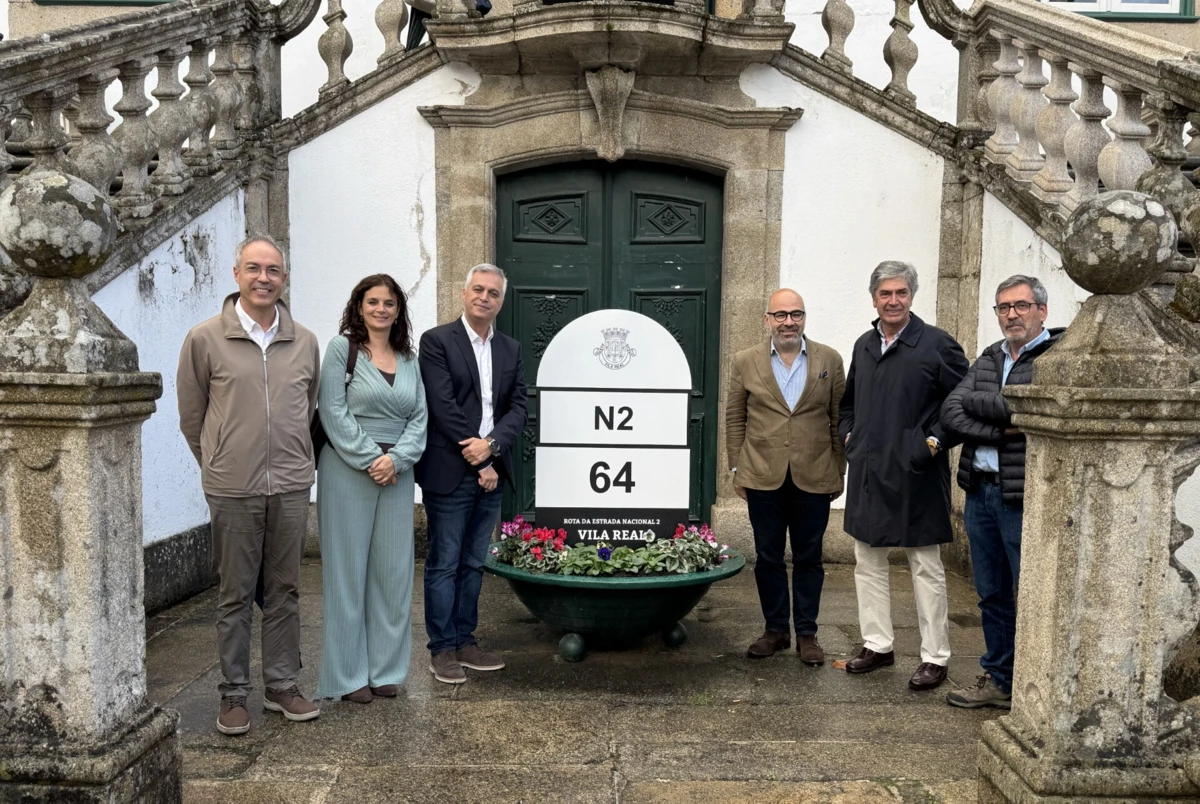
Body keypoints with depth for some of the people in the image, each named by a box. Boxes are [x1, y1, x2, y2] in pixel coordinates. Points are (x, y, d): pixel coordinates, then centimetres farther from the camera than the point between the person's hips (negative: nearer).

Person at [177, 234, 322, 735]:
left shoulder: (305, 342, 6)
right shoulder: (205, 340, -2)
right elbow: (191, 416, 6)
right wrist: (221, 465, 10)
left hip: (291, 487, 3)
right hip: (232, 490, -2)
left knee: (284, 591, 11)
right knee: (235, 595, 7)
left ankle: (282, 686, 24)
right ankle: (234, 694, 21)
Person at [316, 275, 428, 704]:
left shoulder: (410, 358, 12)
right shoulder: (342, 348, -1)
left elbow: (420, 416, 6)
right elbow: (334, 413, -8)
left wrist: (396, 459, -9)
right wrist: (370, 460, -12)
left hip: (397, 473, 4)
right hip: (348, 472, -4)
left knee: (394, 570, 7)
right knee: (348, 569, 2)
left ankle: (386, 669, 19)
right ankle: (349, 674, 13)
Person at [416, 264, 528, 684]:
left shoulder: (511, 349, 13)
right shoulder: (436, 341, -5)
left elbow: (518, 408, 6)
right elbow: (443, 408, -12)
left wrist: (491, 445, -13)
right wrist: (477, 462, -13)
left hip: (489, 472, 6)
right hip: (449, 472, -5)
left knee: (473, 564, 14)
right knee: (444, 564, 3)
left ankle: (465, 641, 25)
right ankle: (442, 649, 14)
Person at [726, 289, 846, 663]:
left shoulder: (830, 360, 3)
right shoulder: (745, 362, 3)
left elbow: (839, 420, 5)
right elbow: (735, 419, 6)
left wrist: (839, 472, 4)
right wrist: (737, 469, 3)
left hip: (814, 478, 0)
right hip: (763, 478, 0)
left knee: (808, 559, 8)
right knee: (768, 558, 9)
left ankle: (807, 633, 21)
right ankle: (775, 629, 23)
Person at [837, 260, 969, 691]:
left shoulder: (937, 343, -7)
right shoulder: (864, 345, 11)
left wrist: (936, 440, -12)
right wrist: (848, 434, 10)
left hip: (916, 474, -6)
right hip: (867, 473, 6)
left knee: (926, 568, 4)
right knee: (868, 563, 13)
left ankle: (935, 657, 15)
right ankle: (877, 644, 26)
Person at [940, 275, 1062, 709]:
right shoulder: (988, 359, 13)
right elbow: (950, 412, 0)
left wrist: (976, 402, -9)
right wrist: (1003, 431, -12)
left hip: (1026, 498, -7)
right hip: (980, 491, 7)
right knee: (992, 596, 16)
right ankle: (998, 681, 30)